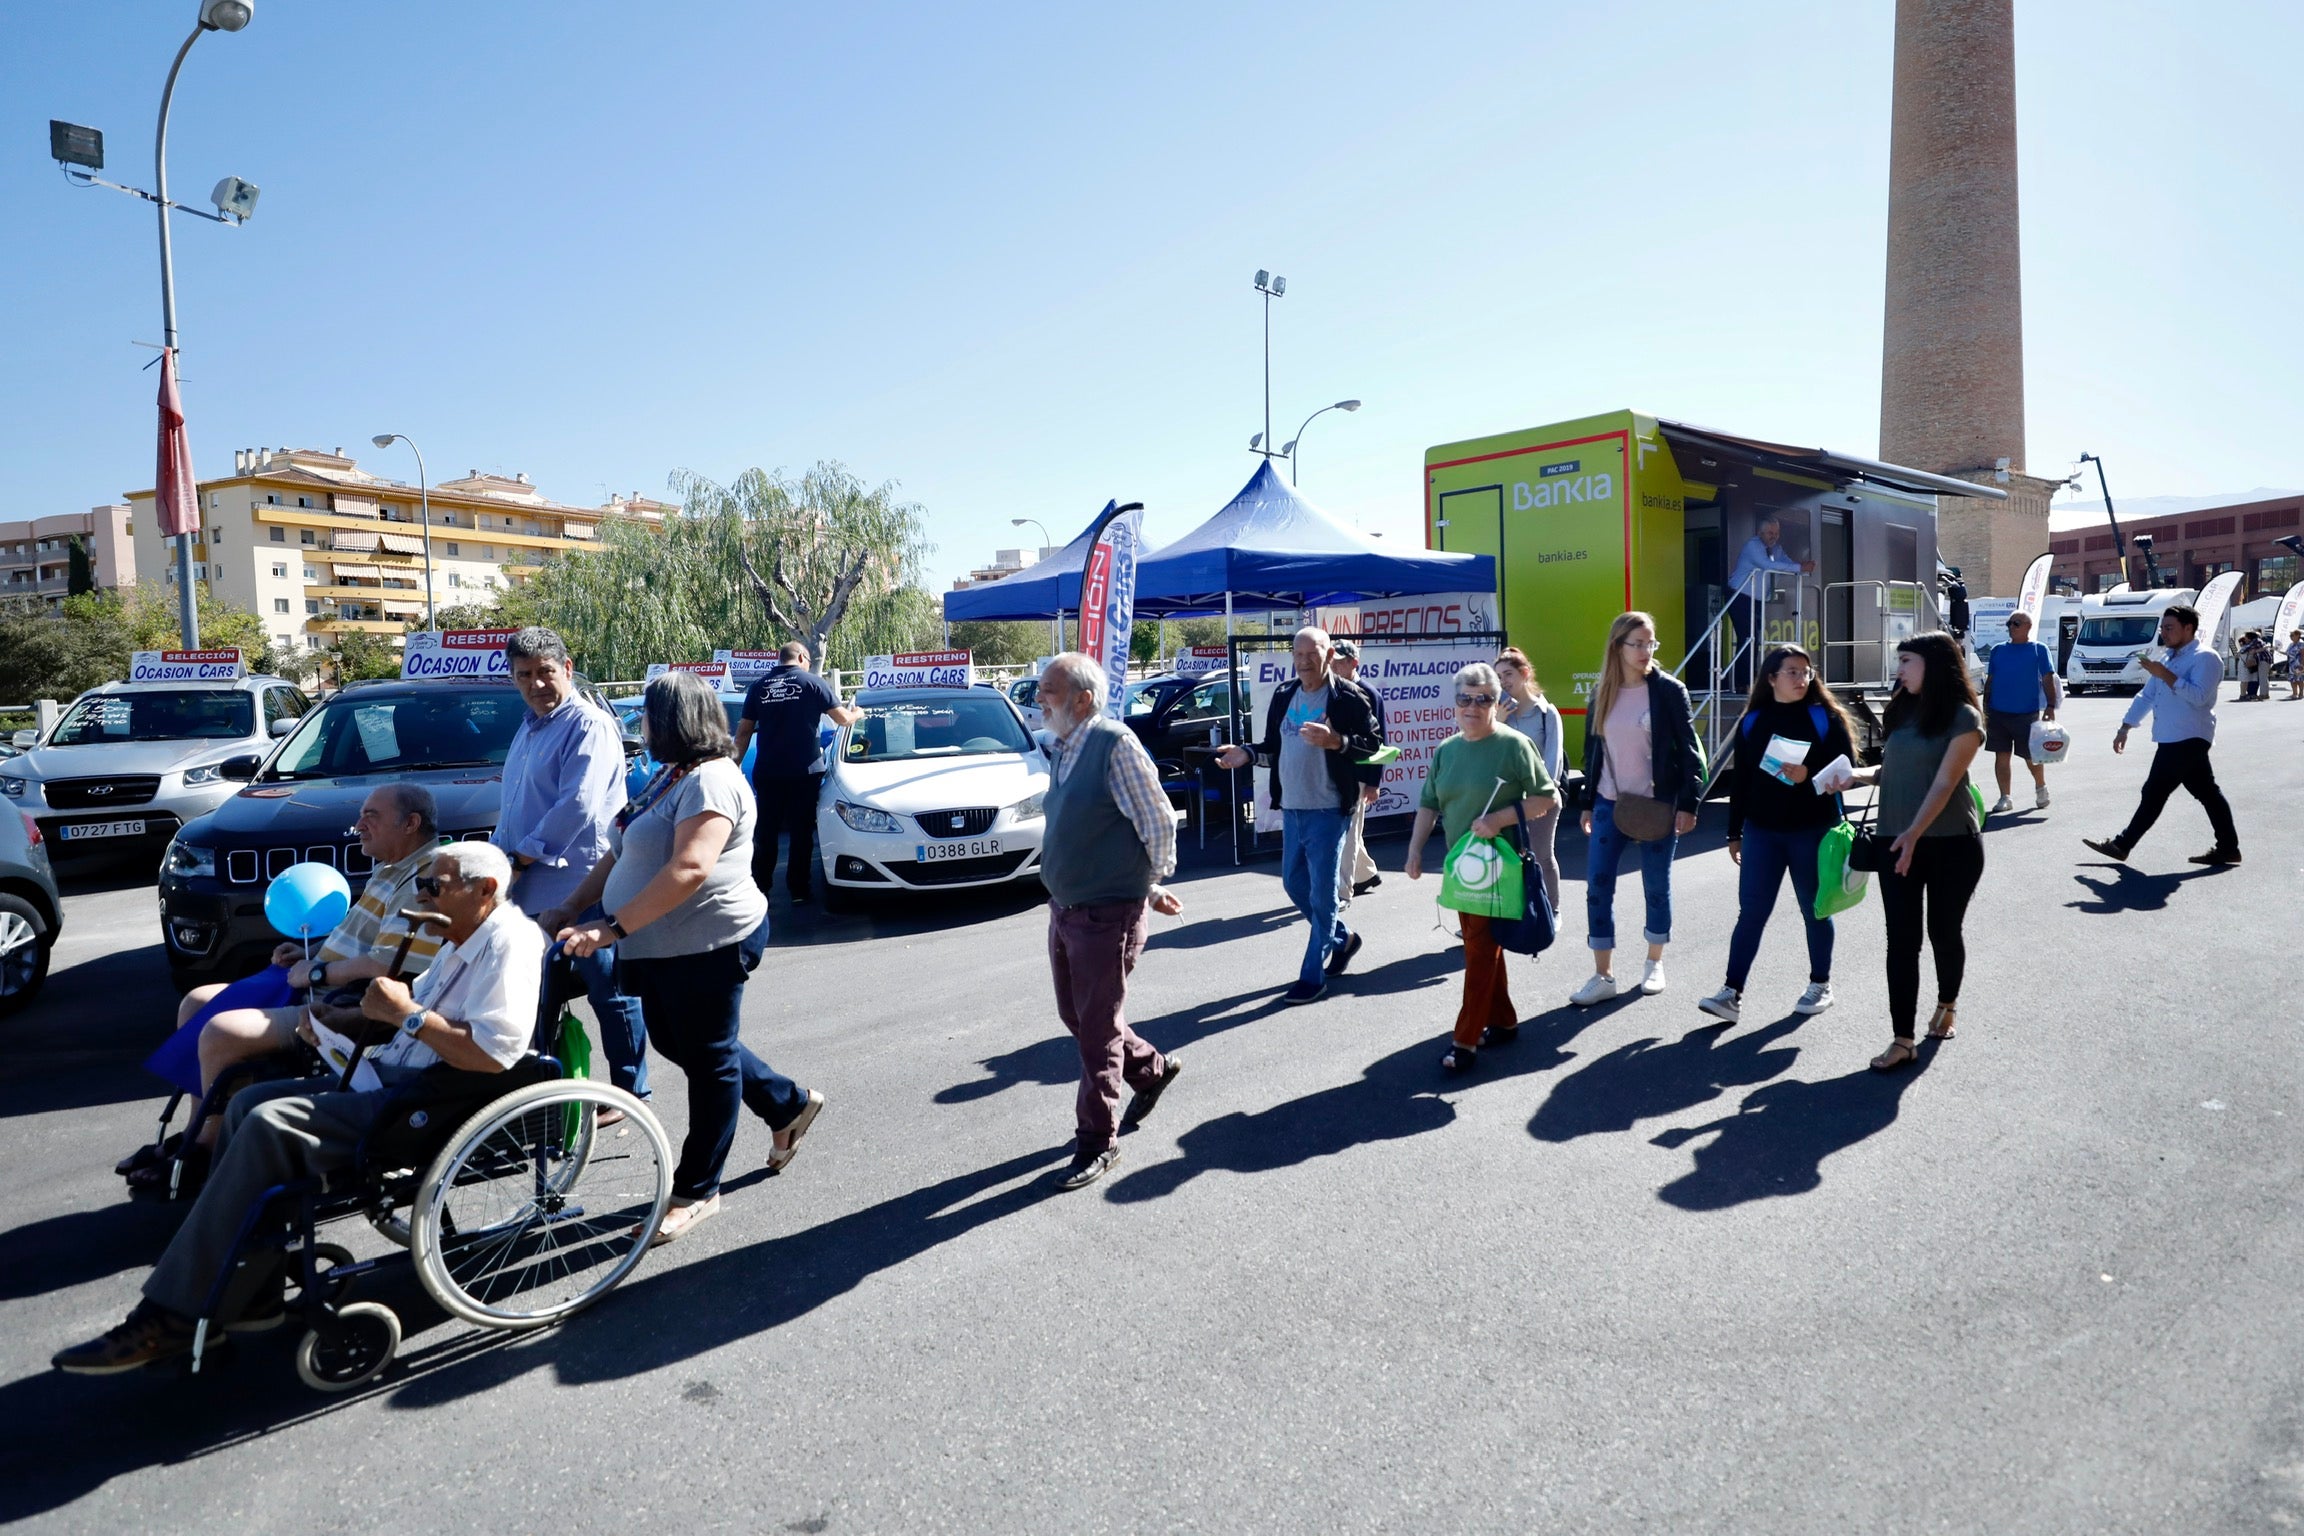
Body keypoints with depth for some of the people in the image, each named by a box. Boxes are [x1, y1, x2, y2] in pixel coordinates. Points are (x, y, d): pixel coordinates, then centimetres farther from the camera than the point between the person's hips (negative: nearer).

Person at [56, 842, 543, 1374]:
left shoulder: (510, 942, -16)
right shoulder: (460, 945, 17)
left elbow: (494, 1055, -27)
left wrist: (406, 1013, -20)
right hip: (391, 1074, 11)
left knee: (271, 1126, -20)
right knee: (249, 1103, 6)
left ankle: (172, 1315, -10)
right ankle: (247, 1295, 6)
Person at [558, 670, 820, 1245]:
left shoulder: (710, 781, -21)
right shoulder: (668, 776, 11)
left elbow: (690, 869, -32)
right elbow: (620, 854, 16)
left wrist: (613, 928, -34)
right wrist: (571, 908, 9)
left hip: (707, 945, -11)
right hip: (660, 947, 11)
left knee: (707, 1058, 4)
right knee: (678, 1045, 21)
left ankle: (697, 1191, 19)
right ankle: (791, 1104, 37)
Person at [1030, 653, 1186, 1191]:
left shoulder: (1114, 744, -18)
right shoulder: (1062, 751, 8)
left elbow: (1159, 823, -16)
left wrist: (1149, 886, 0)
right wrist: (1148, 890, 15)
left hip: (1106, 914, -9)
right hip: (1064, 907, 9)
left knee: (1097, 1030, 2)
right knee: (1076, 1016, 19)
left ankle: (1097, 1142, 18)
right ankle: (1152, 1068, 43)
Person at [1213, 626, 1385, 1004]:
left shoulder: (1348, 697, -9)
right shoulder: (1283, 695, 9)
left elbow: (1372, 744, -11)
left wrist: (1335, 741, -26)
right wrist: (1247, 754, -4)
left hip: (1328, 810, -7)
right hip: (1291, 808, 7)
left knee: (1321, 892, -1)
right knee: (1294, 884, 16)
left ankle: (1312, 975, 8)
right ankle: (1341, 939, 38)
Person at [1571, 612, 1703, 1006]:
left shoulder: (1668, 689, -5)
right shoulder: (1602, 695, 6)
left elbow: (1689, 749, -5)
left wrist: (1687, 804, -10)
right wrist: (1587, 804, 13)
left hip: (1657, 804, -3)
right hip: (1609, 804, 3)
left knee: (1656, 885, 8)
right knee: (1598, 886, -2)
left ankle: (1654, 963, 28)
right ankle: (1603, 976, 6)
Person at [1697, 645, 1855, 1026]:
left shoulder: (1825, 717, -1)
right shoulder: (1752, 722, 6)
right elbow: (1740, 780, 8)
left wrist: (1809, 775, -23)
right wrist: (1734, 833, 9)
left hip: (1812, 830, -2)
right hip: (1761, 830, 2)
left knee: (1814, 910, 11)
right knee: (1751, 911, -2)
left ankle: (1820, 984, 28)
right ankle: (1732, 993, -2)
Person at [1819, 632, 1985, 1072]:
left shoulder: (1963, 718, -8)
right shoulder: (1903, 711, 10)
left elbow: (1944, 783, -18)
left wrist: (1915, 832, -28)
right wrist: (1853, 776, -2)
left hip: (1951, 843, -4)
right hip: (1896, 843, 4)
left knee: (1943, 930, 11)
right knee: (1901, 939, 0)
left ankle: (1947, 1003, 40)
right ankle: (1903, 1040, 2)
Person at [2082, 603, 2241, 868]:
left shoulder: (2205, 658, -10)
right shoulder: (2169, 659, 19)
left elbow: (2199, 696, -24)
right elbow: (2146, 696, 21)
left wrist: (2165, 675, -26)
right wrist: (2125, 728, 17)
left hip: (2188, 739, -9)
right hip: (2174, 740, 9)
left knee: (2154, 792, -7)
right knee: (2207, 793, 11)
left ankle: (2122, 845, -4)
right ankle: (2228, 848, 15)